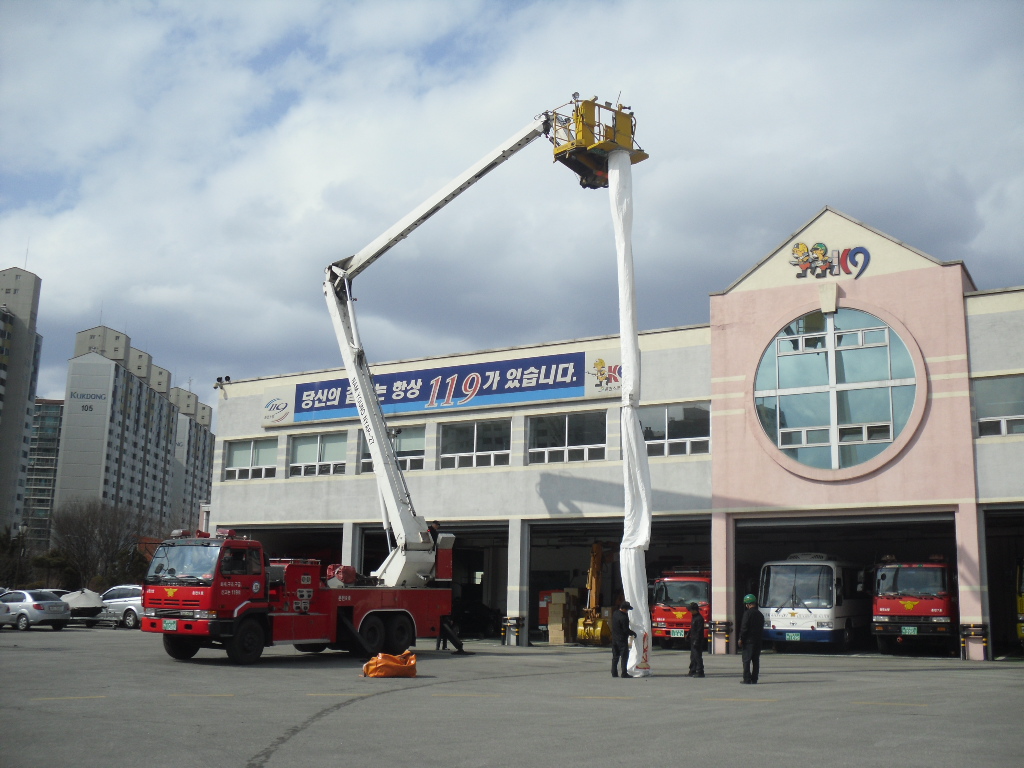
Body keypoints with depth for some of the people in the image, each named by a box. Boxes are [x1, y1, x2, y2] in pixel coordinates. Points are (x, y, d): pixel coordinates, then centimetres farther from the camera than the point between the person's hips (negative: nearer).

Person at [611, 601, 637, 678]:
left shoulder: (615, 614, 5)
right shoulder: (624, 617, -22)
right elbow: (626, 630, -19)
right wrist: (633, 633, -2)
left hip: (614, 639, 8)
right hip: (622, 639, -8)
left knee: (615, 656, 13)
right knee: (624, 656, -1)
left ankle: (614, 673, 14)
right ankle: (624, 673, -2)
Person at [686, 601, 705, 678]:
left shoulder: (699, 618, -17)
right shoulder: (694, 617, 14)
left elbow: (699, 631, -21)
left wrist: (696, 641, -23)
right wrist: (688, 634, 20)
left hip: (697, 641, -10)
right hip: (693, 640, 10)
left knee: (697, 656, -9)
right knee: (693, 656, 14)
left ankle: (700, 672, -6)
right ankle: (692, 671, 21)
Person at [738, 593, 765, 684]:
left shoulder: (748, 613, -11)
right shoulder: (760, 614, 13)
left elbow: (744, 627, -14)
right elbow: (762, 627, 17)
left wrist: (741, 638, -9)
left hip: (748, 640, -7)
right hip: (758, 641, 7)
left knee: (746, 660, -3)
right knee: (756, 660, 10)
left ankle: (747, 679, -7)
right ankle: (754, 679, 10)